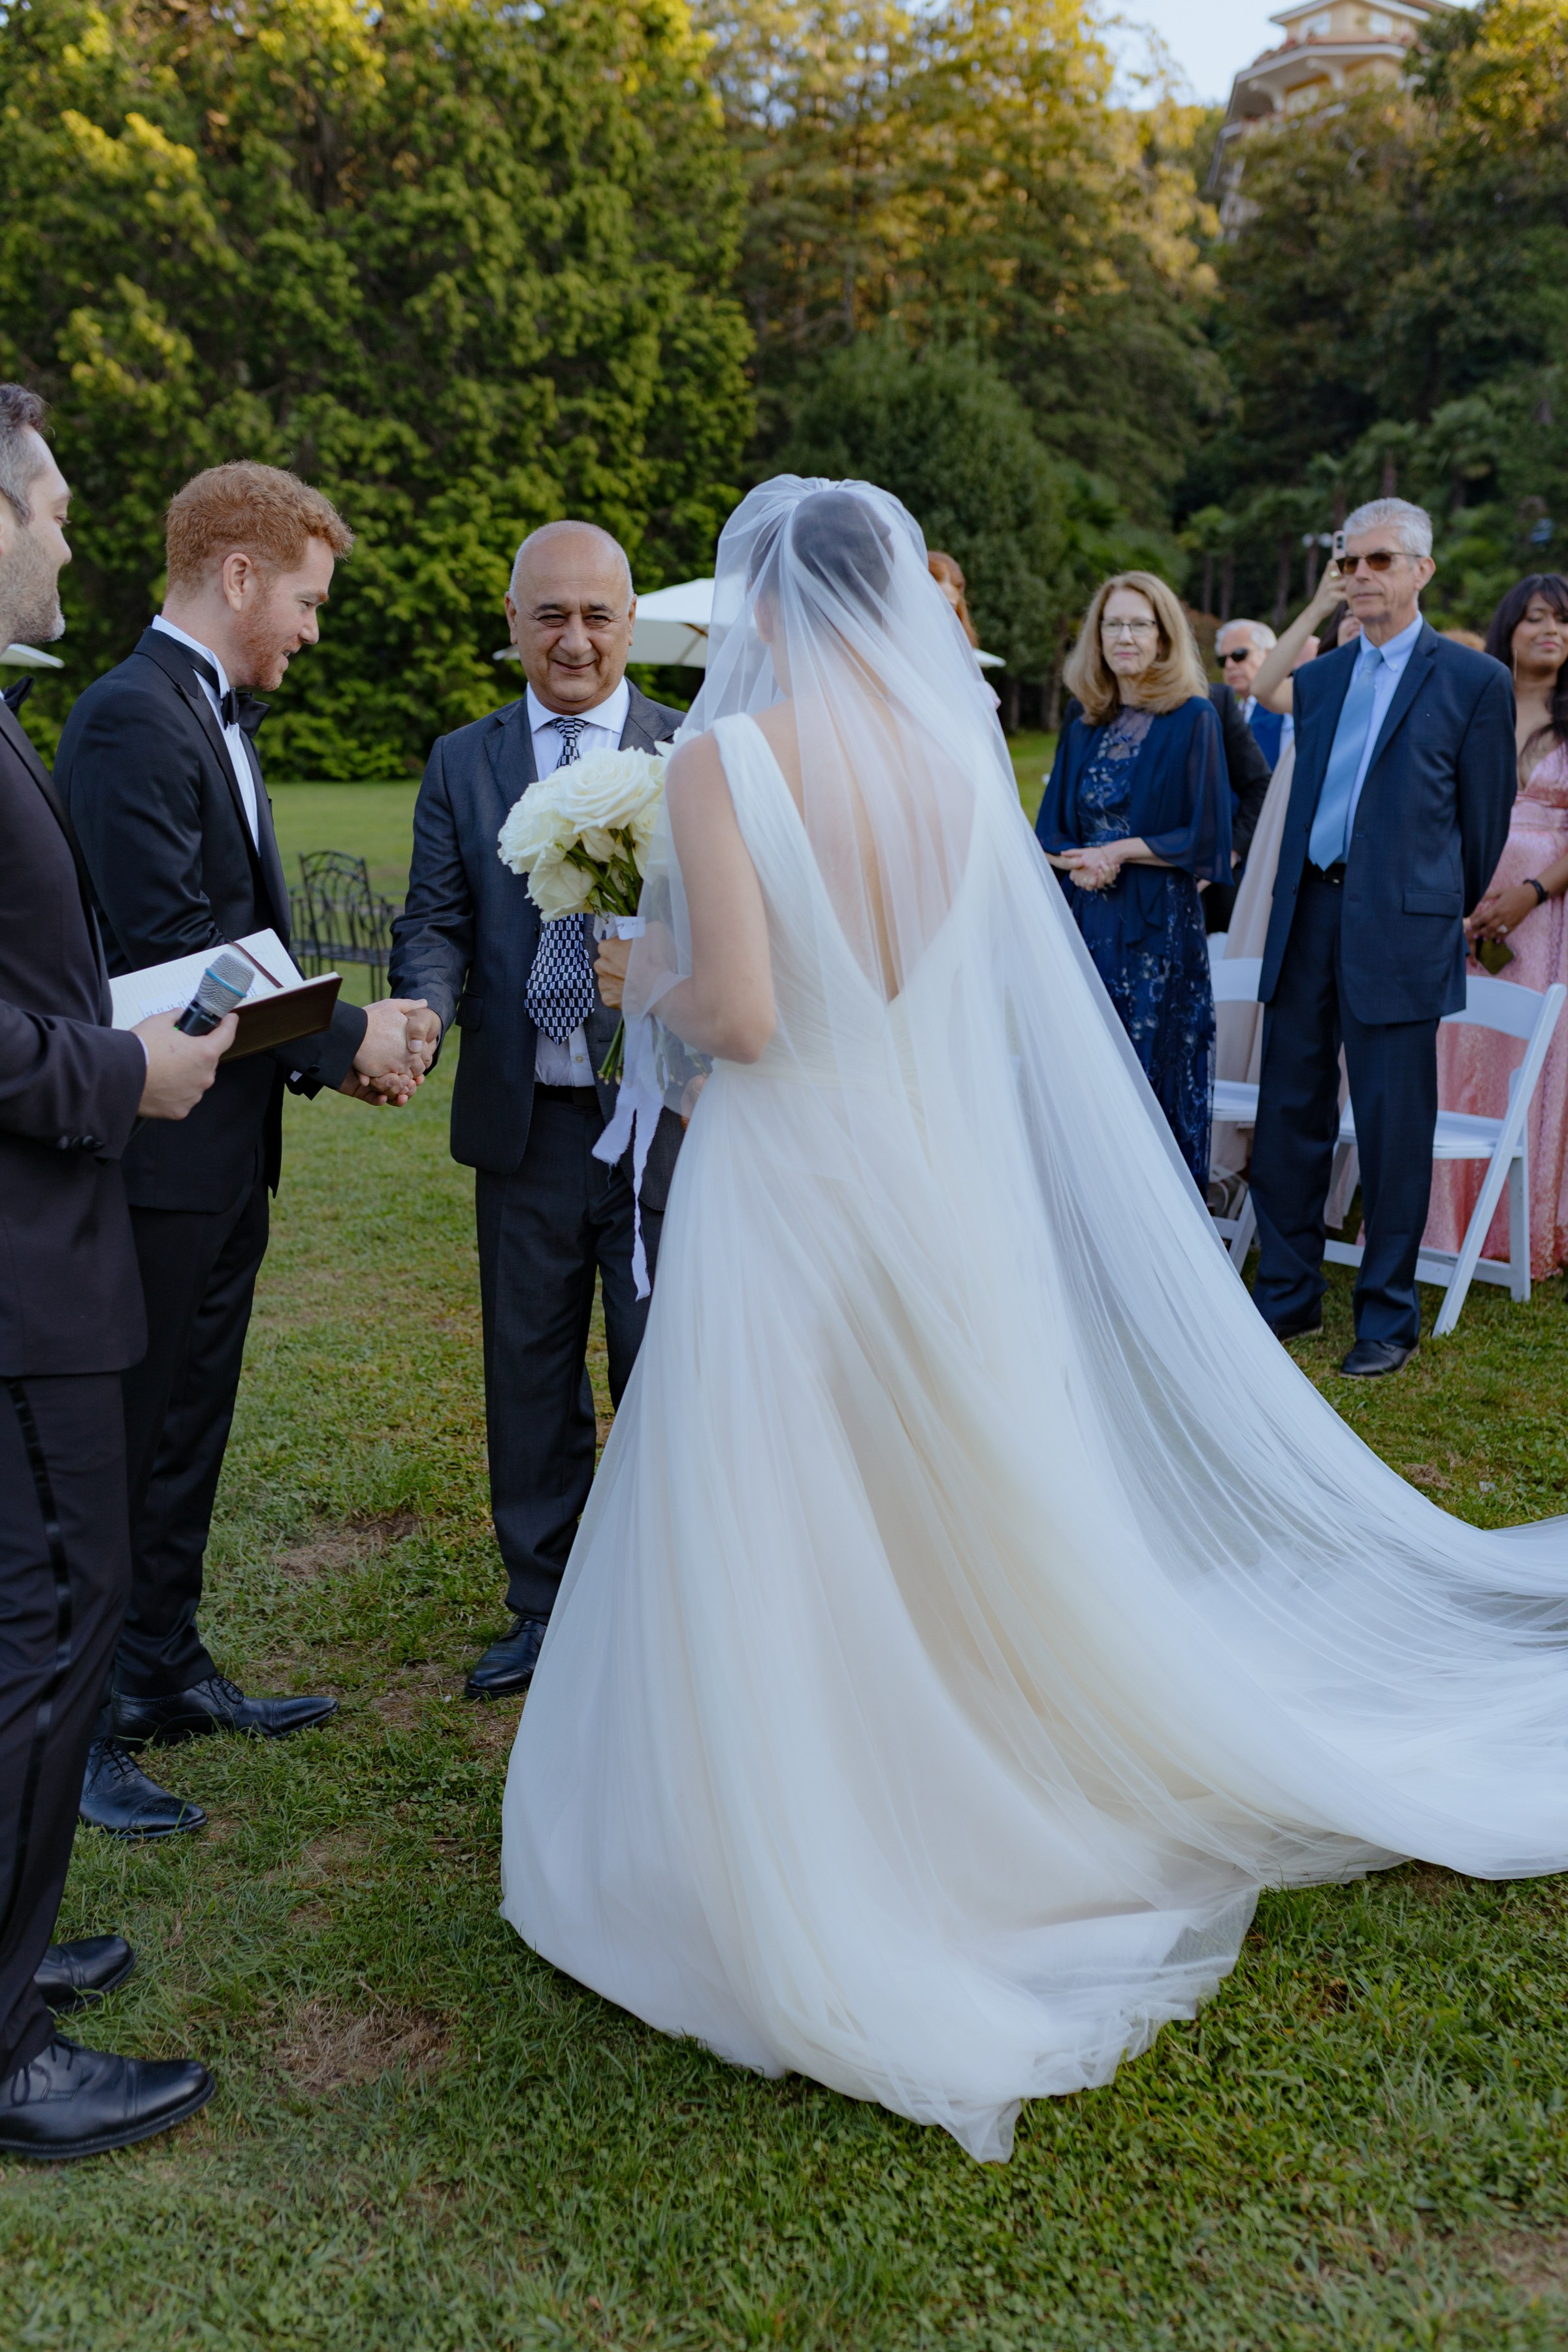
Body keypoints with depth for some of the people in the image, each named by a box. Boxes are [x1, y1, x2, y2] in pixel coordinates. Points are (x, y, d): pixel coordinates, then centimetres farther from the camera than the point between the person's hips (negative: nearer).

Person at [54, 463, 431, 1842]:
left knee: (188, 1432, 18)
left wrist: (342, 1044, 1)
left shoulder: (216, 717, 15)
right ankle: (85, 1727, 16)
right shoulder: (132, 717, -15)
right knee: (122, 1443, 2)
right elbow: (168, 951, -23)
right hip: (159, 1156, -9)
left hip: (227, 1154, 9)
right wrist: (343, 1038, -15)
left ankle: (168, 1675, 32)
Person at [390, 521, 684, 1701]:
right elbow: (437, 922, 3)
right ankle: (545, 1612, 30)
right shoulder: (462, 763, 9)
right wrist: (427, 1011, -18)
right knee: (529, 1378, 13)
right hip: (524, 1121, 3)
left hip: (664, 1117, -3)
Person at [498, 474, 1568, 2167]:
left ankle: (791, 1901, 25)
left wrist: (652, 981, 2)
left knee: (782, 1562, 8)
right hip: (946, 1186, 6)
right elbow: (981, 998, 8)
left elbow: (739, 1017, -20)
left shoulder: (723, 758, -14)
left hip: (787, 1199, -5)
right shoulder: (961, 753, 1)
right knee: (968, 1523, 22)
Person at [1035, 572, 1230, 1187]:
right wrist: (1077, 862, -9)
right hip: (1084, 918, 4)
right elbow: (1051, 829, 12)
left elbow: (1204, 840, -6)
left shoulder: (1193, 717, -3)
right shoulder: (1083, 719, 11)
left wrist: (1118, 851, -10)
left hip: (1158, 925, -4)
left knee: (1151, 1076, 1)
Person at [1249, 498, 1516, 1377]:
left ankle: (1390, 1317, 13)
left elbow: (1486, 817, 6)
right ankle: (1289, 1294, 22)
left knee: (1394, 1130, 1)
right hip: (1306, 917, 5)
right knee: (1290, 1116, 9)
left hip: (1400, 927, -5)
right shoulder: (1317, 679, 15)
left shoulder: (1475, 681, -1)